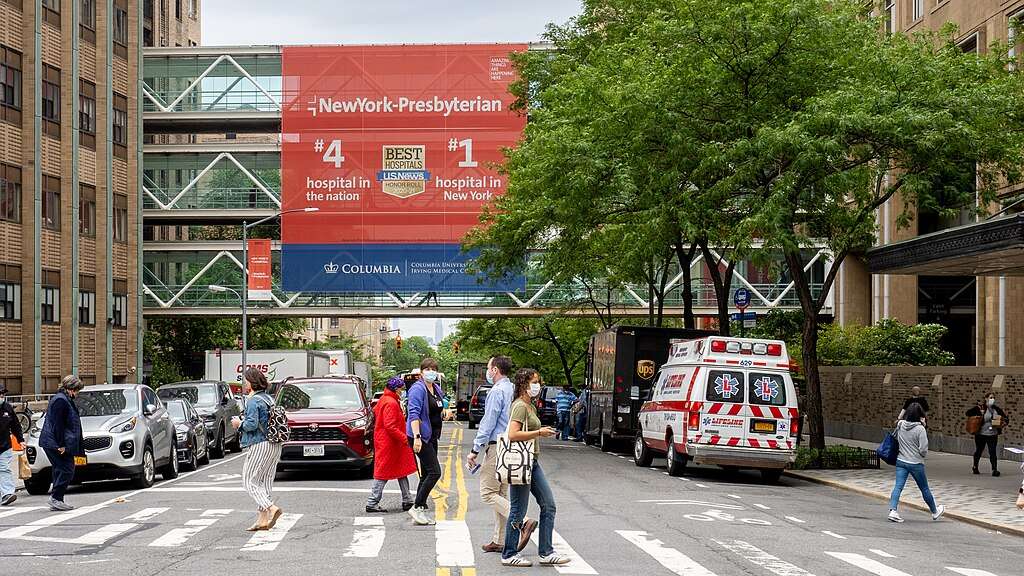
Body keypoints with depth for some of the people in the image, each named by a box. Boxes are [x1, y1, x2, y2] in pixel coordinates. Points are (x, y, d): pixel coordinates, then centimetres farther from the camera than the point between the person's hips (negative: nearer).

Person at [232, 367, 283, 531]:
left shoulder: (253, 401, -12)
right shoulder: (269, 399, 14)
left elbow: (252, 424, -21)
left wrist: (239, 423, 0)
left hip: (260, 445, -9)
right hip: (275, 445, 9)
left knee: (249, 481, -3)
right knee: (266, 481, 10)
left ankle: (271, 508, -18)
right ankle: (263, 520, 9)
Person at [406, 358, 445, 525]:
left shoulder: (437, 389, 13)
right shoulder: (418, 389, -14)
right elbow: (414, 414, -21)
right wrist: (417, 437, -27)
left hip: (432, 436, 9)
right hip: (421, 436, -9)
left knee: (426, 474, 10)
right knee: (434, 472, -14)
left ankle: (420, 511, 15)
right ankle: (417, 507, -8)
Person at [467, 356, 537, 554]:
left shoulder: (497, 392, -13)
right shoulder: (514, 390, 14)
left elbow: (488, 423, -16)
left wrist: (475, 450, -12)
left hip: (497, 446, -9)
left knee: (488, 493, -7)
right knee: (502, 494, 12)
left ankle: (523, 522, -19)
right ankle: (499, 541, 14)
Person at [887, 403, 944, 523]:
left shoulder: (900, 425, -4)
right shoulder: (920, 429, -17)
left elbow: (896, 438, 11)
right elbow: (923, 449, -17)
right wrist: (924, 455, 4)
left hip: (901, 462, 3)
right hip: (916, 463, -3)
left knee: (898, 486, -1)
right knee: (925, 489, 13)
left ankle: (893, 510, -18)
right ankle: (935, 512, 31)